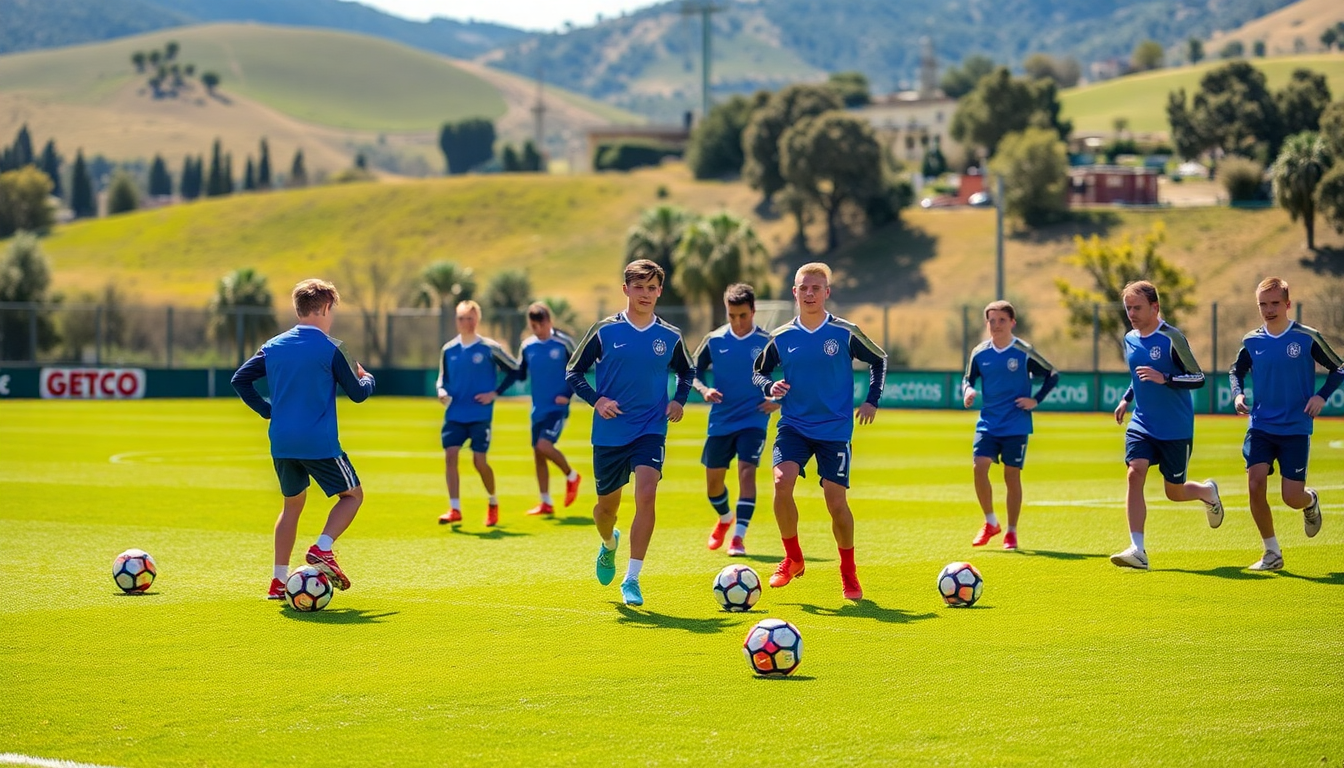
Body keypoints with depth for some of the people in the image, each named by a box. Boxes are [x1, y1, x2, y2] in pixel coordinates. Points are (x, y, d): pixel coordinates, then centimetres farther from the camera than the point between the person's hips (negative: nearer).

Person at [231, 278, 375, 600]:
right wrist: (367, 378, 23)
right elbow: (357, 393, 1)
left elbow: (240, 380, 8)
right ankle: (323, 548, -12)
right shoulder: (329, 349, -7)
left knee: (293, 503, 20)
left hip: (281, 443, 5)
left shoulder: (273, 346, 8)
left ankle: (279, 580, 13)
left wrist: (268, 410, 14)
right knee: (352, 494, 12)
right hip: (319, 443, -5)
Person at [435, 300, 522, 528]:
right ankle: (454, 509, -7)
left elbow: (514, 371, 2)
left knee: (479, 461, -5)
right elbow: (443, 378, 18)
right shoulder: (449, 350, 6)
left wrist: (495, 393, -6)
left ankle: (493, 503, 21)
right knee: (450, 455, -10)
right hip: (455, 415, 3)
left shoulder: (489, 348, -5)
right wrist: (442, 392, -4)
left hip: (480, 415, -3)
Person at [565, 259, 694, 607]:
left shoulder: (670, 337, 1)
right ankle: (609, 545, 49)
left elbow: (687, 372, 20)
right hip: (609, 433, 0)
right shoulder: (605, 331, -4)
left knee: (646, 495, -21)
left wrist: (679, 399, 1)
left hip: (651, 431, 0)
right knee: (607, 504, 12)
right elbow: (574, 372, 2)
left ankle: (632, 579, -15)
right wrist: (596, 400, -14)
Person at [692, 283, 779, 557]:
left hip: (753, 420, -3)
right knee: (713, 480, 10)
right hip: (721, 421, 3)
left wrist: (779, 400, -9)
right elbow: (693, 372, 8)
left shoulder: (767, 342, -6)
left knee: (747, 470, -21)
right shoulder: (715, 340, -1)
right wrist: (703, 390, -12)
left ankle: (739, 537, -19)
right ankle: (725, 518, 41)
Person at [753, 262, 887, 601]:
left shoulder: (845, 333, -4)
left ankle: (849, 573, 19)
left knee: (836, 502, -3)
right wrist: (769, 387, -8)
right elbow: (759, 372, 13)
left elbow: (879, 360, 10)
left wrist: (872, 400, 3)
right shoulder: (781, 337, 1)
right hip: (794, 425, 1)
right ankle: (792, 558, -2)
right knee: (782, 482, -22)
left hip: (835, 430, -1)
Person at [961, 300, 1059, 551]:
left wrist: (1036, 400, -6)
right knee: (979, 467, -14)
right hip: (988, 423, 2)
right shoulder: (980, 354, 2)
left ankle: (1011, 533, 13)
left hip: (1016, 426, -2)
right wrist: (967, 391, -7)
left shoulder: (1025, 352, -6)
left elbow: (1052, 375, 3)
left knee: (1012, 476, 0)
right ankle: (990, 523, 5)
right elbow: (968, 378, 16)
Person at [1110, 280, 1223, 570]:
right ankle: (1137, 550, -21)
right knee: (1135, 472, -18)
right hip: (1142, 424, 5)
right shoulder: (1129, 339, 6)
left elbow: (1199, 378, -15)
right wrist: (1126, 399, 14)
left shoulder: (1171, 338, -14)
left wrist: (1164, 379, -28)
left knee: (1175, 492, 5)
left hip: (1176, 429, -5)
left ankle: (1208, 492, 43)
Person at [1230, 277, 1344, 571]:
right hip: (1260, 427, 3)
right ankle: (1272, 553, 2)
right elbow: (1236, 370, 20)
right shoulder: (1252, 341, 2)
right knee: (1255, 485, -14)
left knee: (1292, 497, -6)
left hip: (1296, 429, -3)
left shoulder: (1308, 338, -7)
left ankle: (1310, 502, 35)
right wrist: (1237, 394, 0)